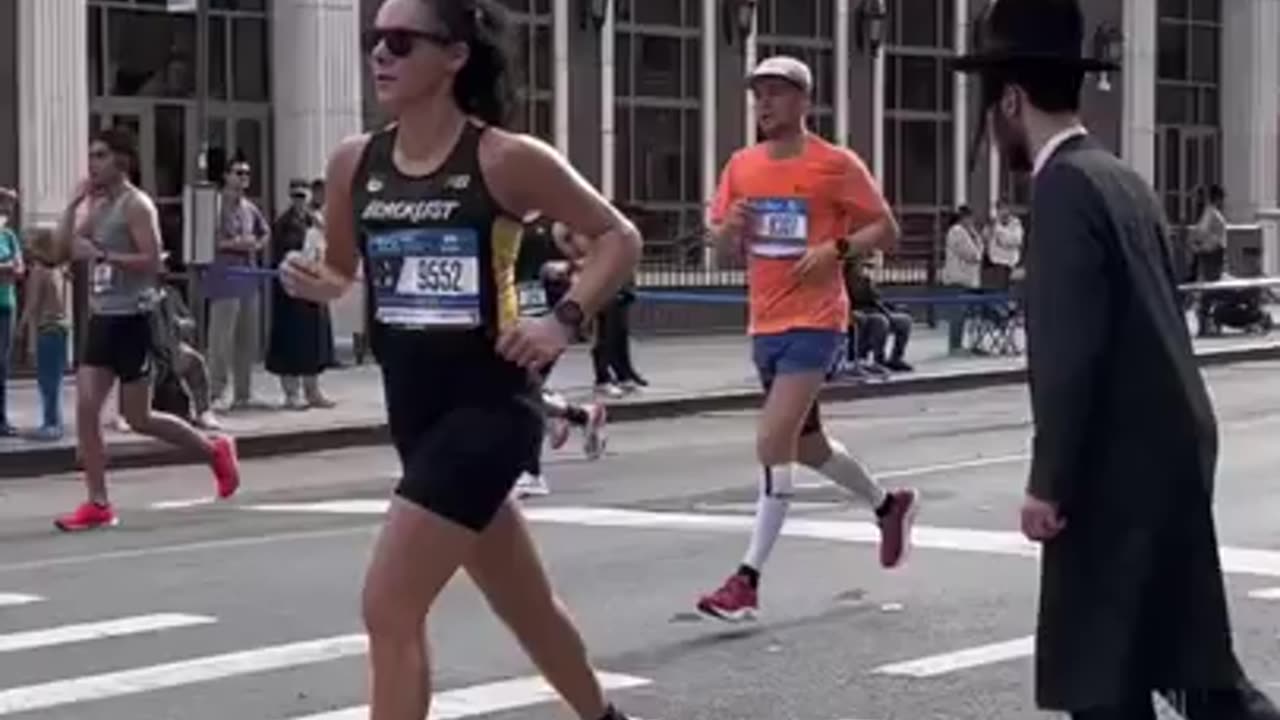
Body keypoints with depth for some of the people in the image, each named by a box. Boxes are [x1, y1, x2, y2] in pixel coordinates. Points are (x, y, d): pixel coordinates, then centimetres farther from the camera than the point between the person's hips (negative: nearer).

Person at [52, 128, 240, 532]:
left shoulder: (136, 205, -11)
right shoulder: (99, 207, 14)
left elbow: (152, 261, -20)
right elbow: (63, 245, 12)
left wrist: (102, 254, -25)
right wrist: (75, 200, 4)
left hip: (131, 319, -8)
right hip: (102, 318, 8)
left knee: (138, 419, 1)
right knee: (85, 407, -2)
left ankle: (216, 451, 21)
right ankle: (97, 504, 2)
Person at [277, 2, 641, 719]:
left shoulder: (506, 159, -11)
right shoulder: (355, 163, 4)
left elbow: (620, 237, -3)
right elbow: (341, 272, 17)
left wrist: (564, 320, -16)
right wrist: (311, 282, -6)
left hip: (490, 406, -6)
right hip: (414, 409, 6)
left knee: (390, 609, -14)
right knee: (525, 604, 22)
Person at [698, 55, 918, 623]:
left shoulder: (836, 164, -8)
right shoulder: (742, 166, 8)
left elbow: (886, 229, -3)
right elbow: (721, 240, 15)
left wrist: (837, 248, -20)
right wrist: (728, 227, -8)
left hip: (814, 323, -7)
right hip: (765, 325, 7)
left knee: (772, 445, -15)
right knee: (805, 445, 19)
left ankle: (748, 580, -12)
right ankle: (888, 504, 45)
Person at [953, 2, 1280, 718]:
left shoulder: (1065, 186, -15)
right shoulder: (1120, 179, 13)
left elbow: (1070, 349, -21)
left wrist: (1048, 482, -17)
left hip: (1122, 465, -9)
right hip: (1162, 448, 9)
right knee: (1184, 652, 15)